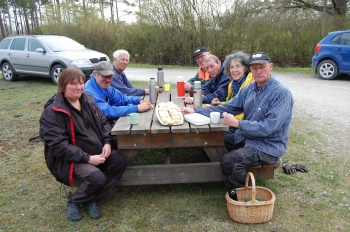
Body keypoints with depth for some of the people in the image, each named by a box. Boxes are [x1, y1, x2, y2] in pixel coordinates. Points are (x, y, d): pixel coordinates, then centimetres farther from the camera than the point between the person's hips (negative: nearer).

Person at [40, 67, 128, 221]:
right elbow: (59, 145, -21)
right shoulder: (52, 112, -16)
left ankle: (92, 200, 3)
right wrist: (87, 158, -26)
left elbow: (103, 122, 12)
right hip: (70, 159, -7)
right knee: (97, 178, -29)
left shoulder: (88, 100, 5)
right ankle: (74, 201, 6)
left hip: (97, 152, 7)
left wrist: (107, 142, -7)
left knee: (120, 162, -14)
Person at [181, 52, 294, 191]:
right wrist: (196, 112, -3)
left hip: (268, 146, -8)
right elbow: (228, 107, 4)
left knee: (228, 161, -26)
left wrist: (237, 124, -26)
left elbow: (268, 128, -25)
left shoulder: (281, 93, -18)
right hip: (247, 137, 8)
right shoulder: (250, 88, 4)